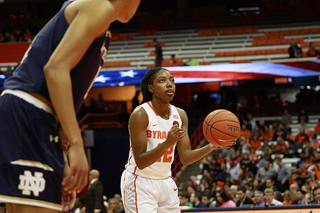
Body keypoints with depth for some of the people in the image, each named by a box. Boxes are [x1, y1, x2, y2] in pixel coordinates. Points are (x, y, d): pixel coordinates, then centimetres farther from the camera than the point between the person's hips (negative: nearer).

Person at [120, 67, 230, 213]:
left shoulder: (180, 115, 2)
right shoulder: (140, 115, -17)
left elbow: (185, 158, 1)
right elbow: (140, 162, -21)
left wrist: (211, 147, -15)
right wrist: (167, 143, -34)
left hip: (165, 183, 7)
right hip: (139, 184, -7)